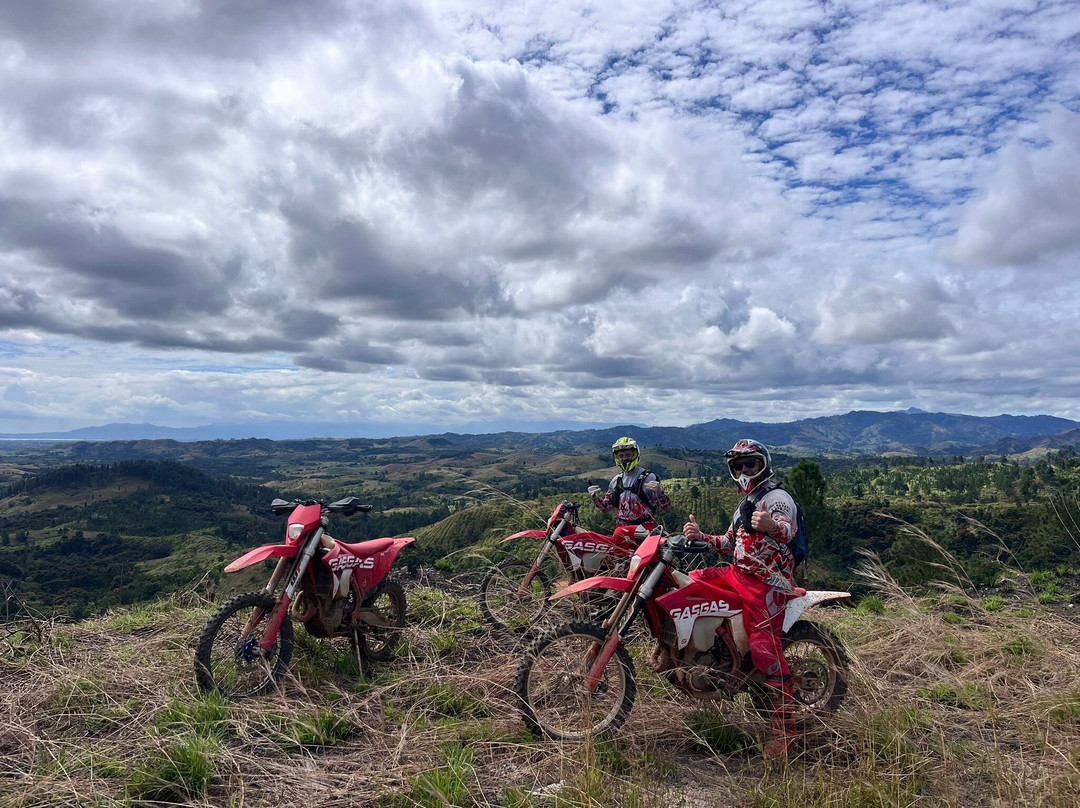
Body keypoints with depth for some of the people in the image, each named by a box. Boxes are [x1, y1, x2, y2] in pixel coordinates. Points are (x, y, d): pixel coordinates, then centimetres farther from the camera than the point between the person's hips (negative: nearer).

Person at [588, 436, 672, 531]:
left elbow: (666, 507, -7)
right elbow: (606, 508, 21)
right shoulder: (616, 480, 13)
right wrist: (595, 497, 3)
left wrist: (659, 492, -26)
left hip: (645, 530, -5)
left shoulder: (648, 477, -4)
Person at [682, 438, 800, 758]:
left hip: (767, 582, -9)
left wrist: (772, 525, -52)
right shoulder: (745, 504, 22)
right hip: (740, 574, 9)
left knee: (765, 648, -14)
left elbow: (788, 530, -29)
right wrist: (700, 536, 11)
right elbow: (730, 544, 27)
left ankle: (785, 728, -7)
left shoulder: (777, 497, -8)